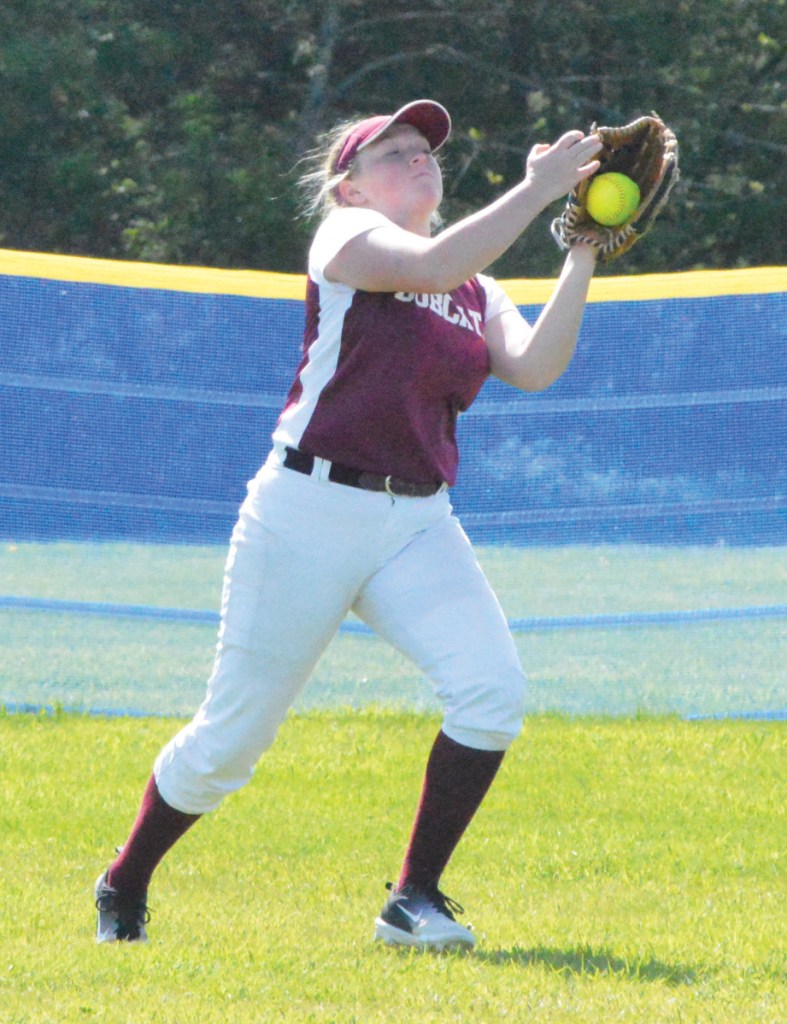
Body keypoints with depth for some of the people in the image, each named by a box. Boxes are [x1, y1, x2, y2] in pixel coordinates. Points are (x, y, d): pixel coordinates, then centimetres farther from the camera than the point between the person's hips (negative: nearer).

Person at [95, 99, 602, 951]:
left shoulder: (478, 294, 16)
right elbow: (433, 264, -22)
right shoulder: (346, 236, -1)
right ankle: (125, 889, 26)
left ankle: (414, 900, -7)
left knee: (493, 689, -19)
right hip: (311, 509, -5)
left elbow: (534, 368, -3)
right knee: (232, 737, 1)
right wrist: (538, 188, -22)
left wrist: (585, 255, -9)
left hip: (417, 526, 5)